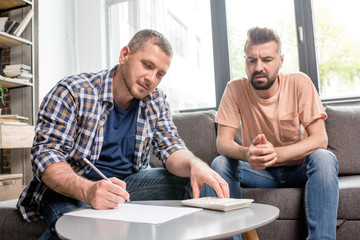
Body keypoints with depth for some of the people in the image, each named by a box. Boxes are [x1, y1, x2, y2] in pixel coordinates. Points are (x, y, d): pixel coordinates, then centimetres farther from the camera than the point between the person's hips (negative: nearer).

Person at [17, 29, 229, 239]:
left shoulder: (156, 102, 2)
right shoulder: (73, 92, -14)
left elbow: (171, 148, -5)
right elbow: (46, 153, -20)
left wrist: (195, 165, -31)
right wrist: (88, 190, -40)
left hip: (126, 183, 5)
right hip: (70, 189, -4)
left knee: (191, 182, -14)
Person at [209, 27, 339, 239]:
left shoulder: (299, 83, -14)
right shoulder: (235, 90, -12)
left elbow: (320, 139, -19)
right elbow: (223, 142, -16)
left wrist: (277, 153, -38)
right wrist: (247, 153, -40)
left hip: (299, 169, 0)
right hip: (260, 171, 1)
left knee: (324, 158, -31)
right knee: (220, 164, -24)